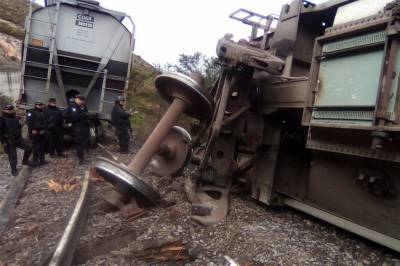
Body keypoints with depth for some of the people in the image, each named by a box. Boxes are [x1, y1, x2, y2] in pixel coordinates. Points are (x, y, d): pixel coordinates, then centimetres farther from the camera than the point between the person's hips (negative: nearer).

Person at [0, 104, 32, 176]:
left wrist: (20, 137, 19)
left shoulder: (15, 118, 10)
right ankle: (14, 169, 17)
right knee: (12, 155, 2)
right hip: (9, 141, -5)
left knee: (28, 148, -2)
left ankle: (25, 161, 20)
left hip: (18, 138, 6)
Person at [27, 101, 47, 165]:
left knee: (43, 146, 9)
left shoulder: (43, 113, 16)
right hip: (34, 132, -7)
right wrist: (32, 129, -18)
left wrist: (43, 129, 0)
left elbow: (44, 122, 15)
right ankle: (35, 160, 3)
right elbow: (28, 121, -14)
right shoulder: (32, 112, -5)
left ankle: (42, 160, 19)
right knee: (36, 146, -6)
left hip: (42, 132, 7)